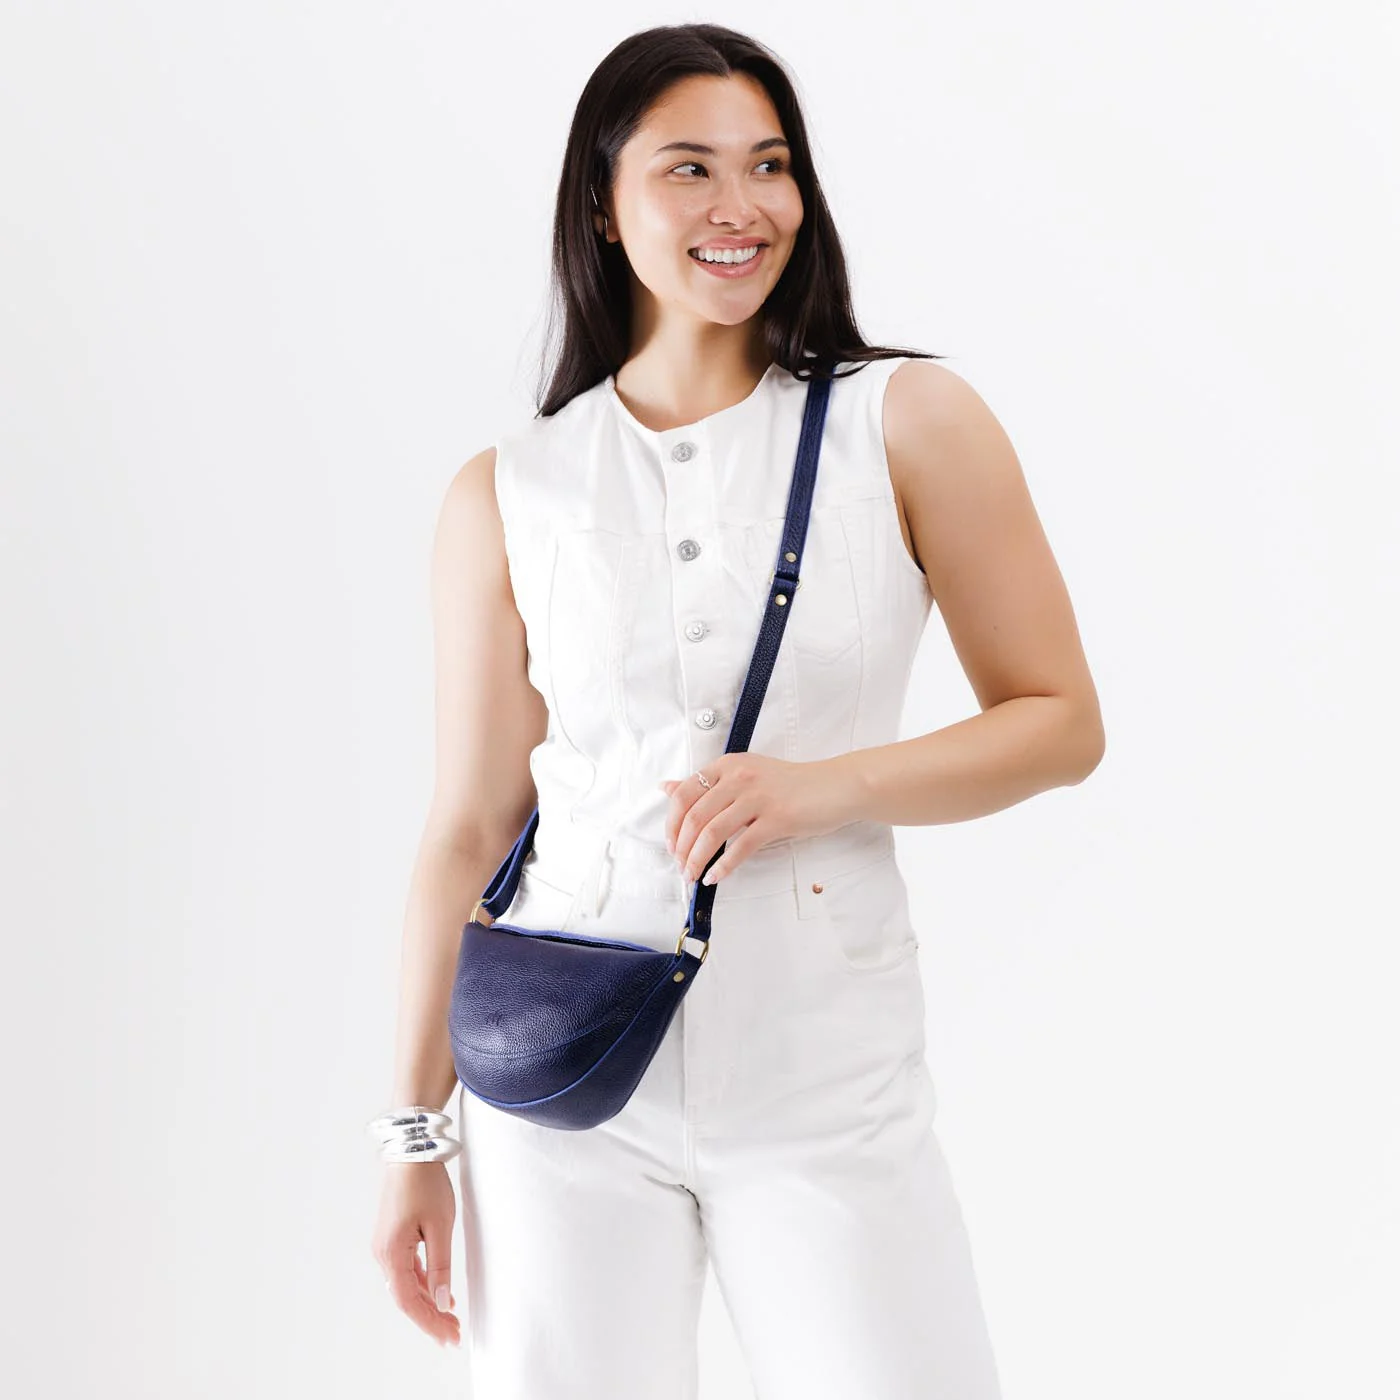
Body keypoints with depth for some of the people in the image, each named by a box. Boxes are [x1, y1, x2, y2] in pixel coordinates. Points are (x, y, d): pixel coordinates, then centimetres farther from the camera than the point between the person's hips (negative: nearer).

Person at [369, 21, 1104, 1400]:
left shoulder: (908, 423, 0)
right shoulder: (508, 495, 2)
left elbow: (1062, 720, 2)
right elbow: (468, 825, 5)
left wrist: (826, 783, -15)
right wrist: (416, 1133, 7)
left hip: (826, 1087, 0)